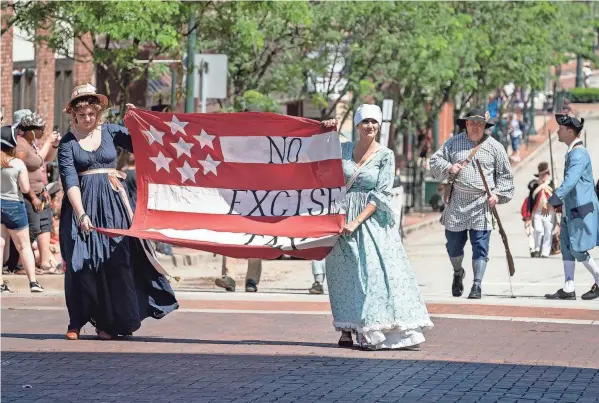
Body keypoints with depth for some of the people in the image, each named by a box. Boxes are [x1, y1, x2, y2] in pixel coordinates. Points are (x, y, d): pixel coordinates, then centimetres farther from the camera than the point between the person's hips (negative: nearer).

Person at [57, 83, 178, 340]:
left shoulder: (110, 132, 7)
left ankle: (108, 322, 3)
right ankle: (77, 322, 7)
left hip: (113, 203, 2)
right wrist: (81, 213, -21)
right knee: (82, 262, -4)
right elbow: (69, 181, -10)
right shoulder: (67, 143, 0)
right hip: (83, 203, -2)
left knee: (116, 260, -3)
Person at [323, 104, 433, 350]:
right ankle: (346, 330, 9)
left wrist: (357, 221, -15)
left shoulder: (385, 156, -1)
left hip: (371, 219, -3)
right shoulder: (344, 149, 7)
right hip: (342, 216, 3)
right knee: (343, 273, 3)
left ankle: (371, 332, -12)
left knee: (373, 271, -11)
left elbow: (381, 194, -7)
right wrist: (325, 134, 2)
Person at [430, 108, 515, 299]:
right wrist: (448, 167, -10)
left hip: (481, 205, -1)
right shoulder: (454, 143, 8)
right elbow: (435, 161, 10)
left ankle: (477, 286, -2)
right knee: (453, 245, 9)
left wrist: (498, 194, -4)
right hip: (456, 203, 2)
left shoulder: (495, 147, 5)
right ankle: (458, 273, 37)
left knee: (480, 247, -6)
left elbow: (505, 175, 10)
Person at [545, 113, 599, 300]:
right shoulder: (572, 153, 15)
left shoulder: (578, 154, -17)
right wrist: (562, 202, 20)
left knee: (578, 249, -8)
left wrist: (552, 201, -26)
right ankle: (568, 289, 5)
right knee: (566, 245, 5)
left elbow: (570, 182, -26)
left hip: (583, 210, -10)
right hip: (571, 209, 10)